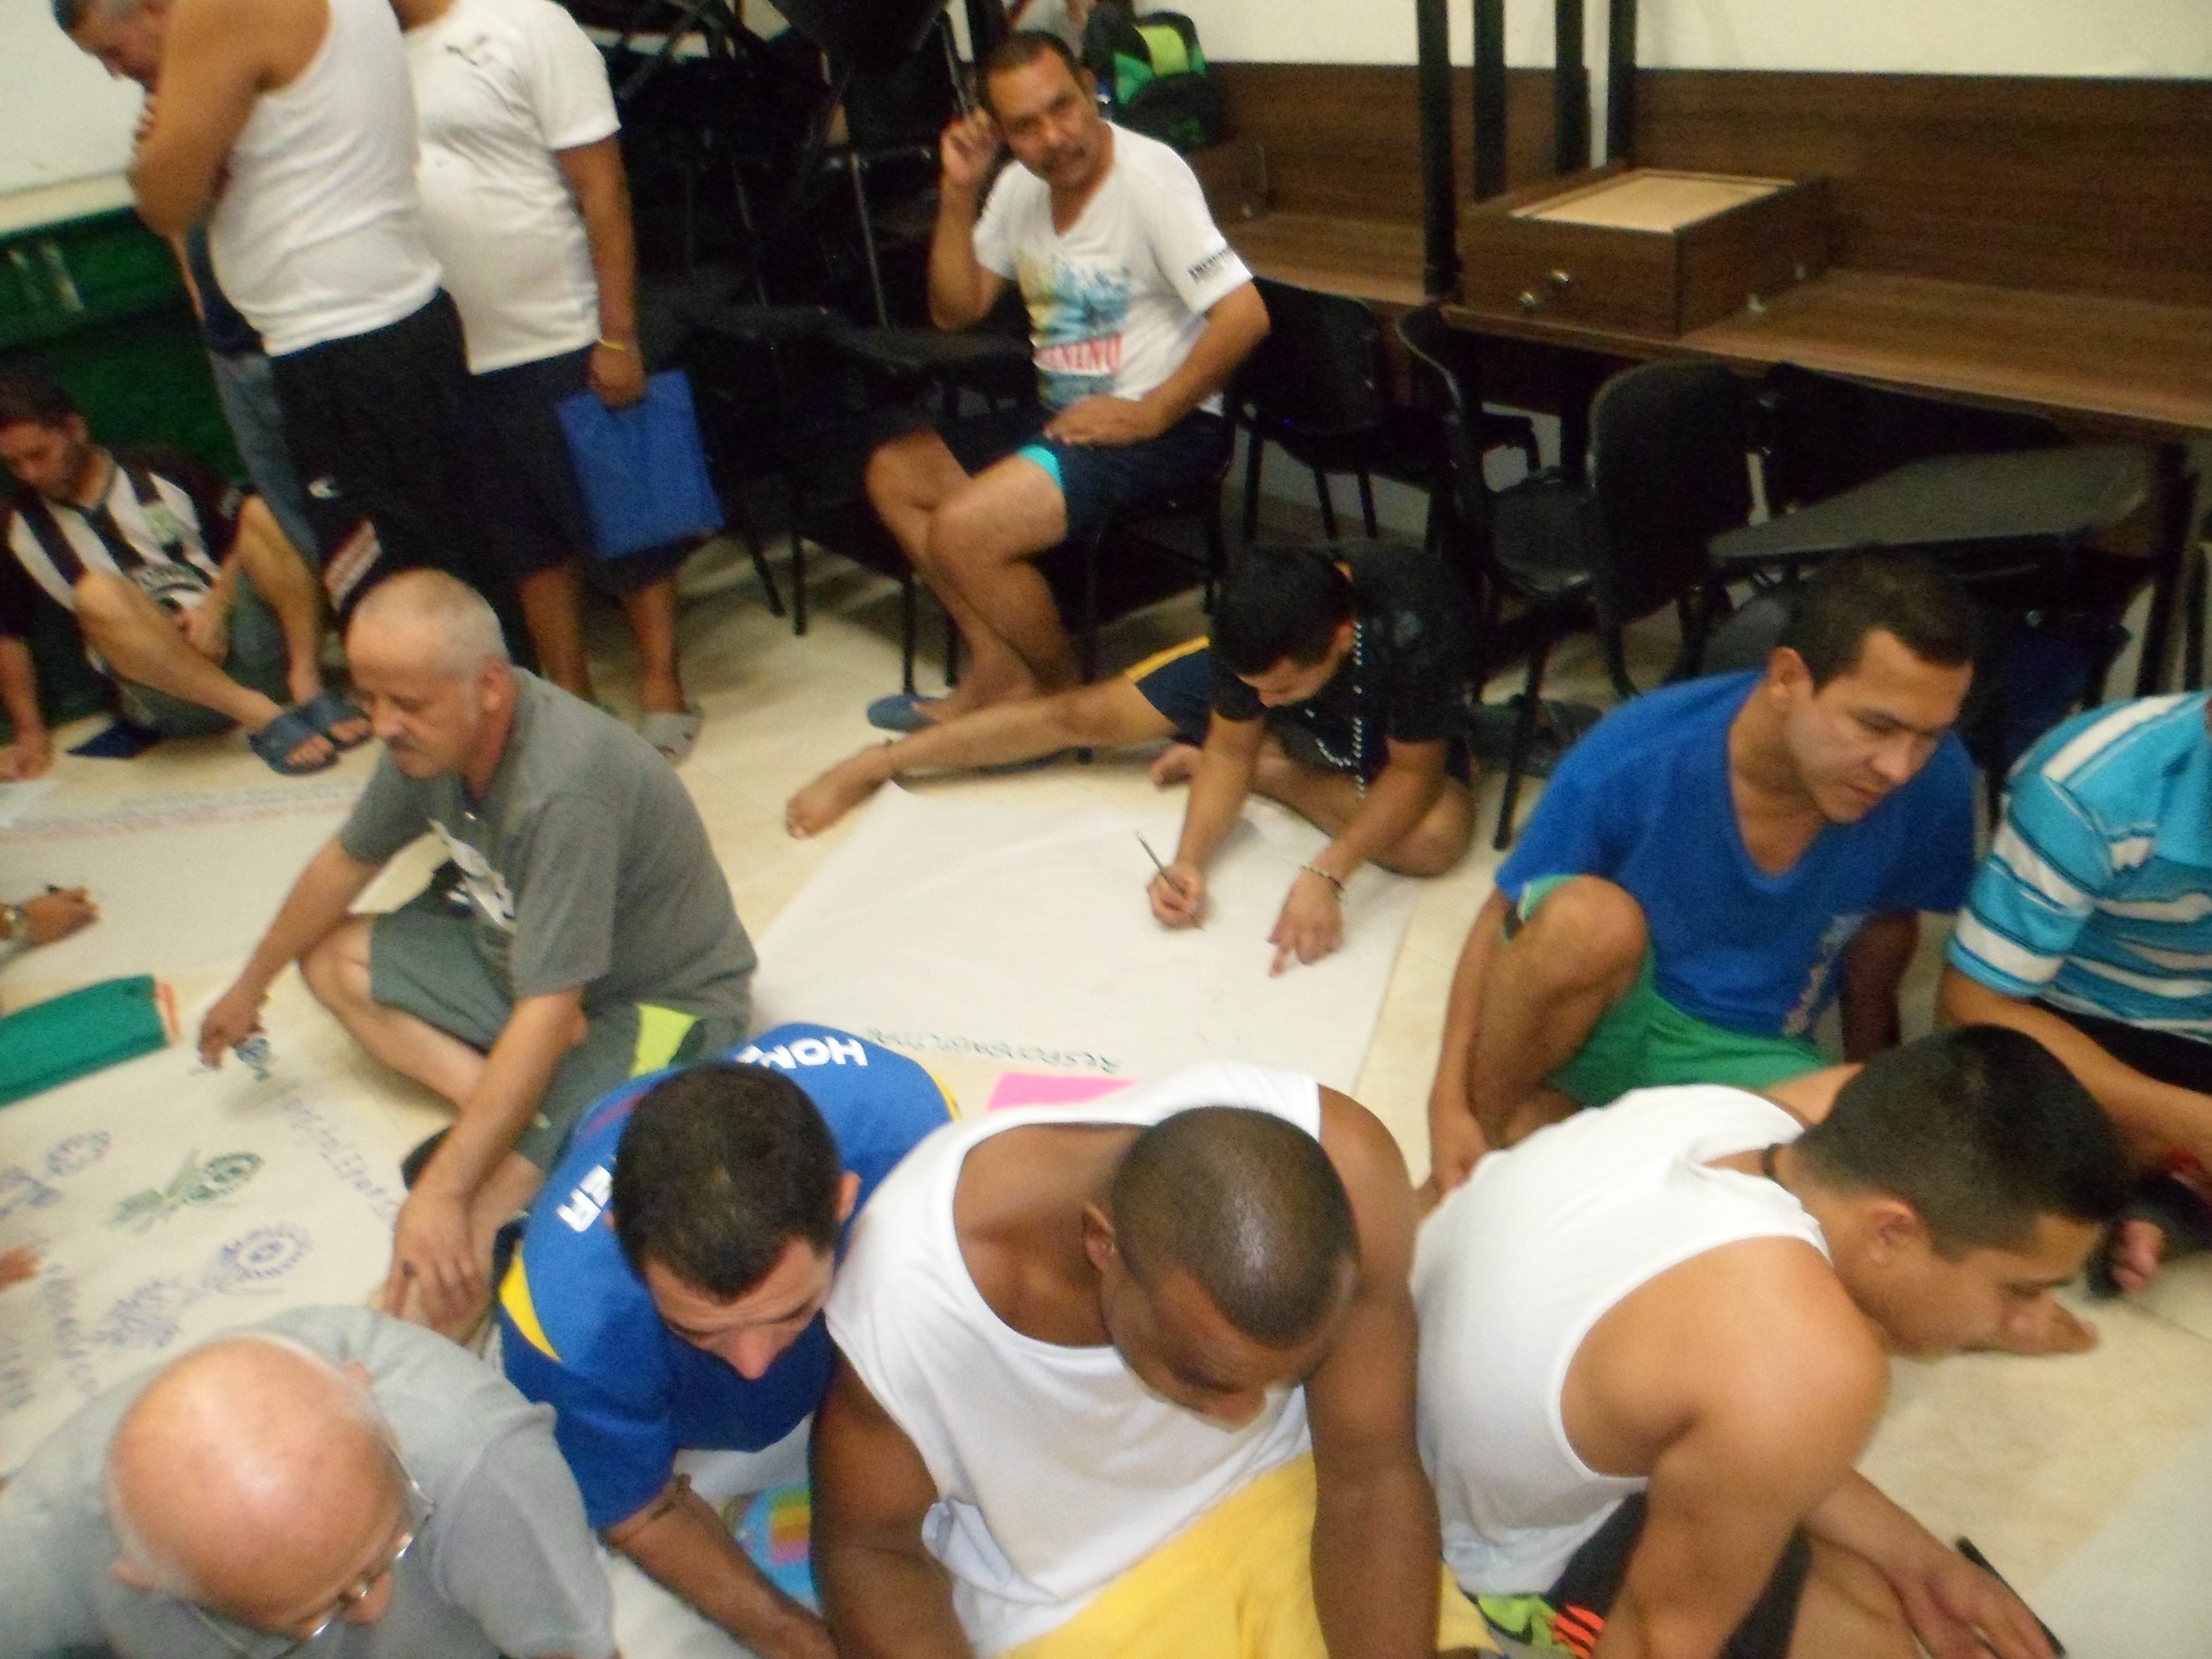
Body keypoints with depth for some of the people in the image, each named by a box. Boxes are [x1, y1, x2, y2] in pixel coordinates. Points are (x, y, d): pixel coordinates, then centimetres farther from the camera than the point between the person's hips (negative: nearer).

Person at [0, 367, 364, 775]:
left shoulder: (163, 470, 12)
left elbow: (245, 535, 7)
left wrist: (216, 606, -10)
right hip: (167, 692, -1)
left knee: (259, 511, -17)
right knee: (98, 594, -30)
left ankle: (308, 687, -30)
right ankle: (261, 717, -40)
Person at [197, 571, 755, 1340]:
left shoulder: (563, 789, -33)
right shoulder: (428, 738, -8)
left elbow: (547, 1015, -33)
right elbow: (347, 860, 12)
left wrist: (443, 1191, -32)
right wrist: (251, 986, 25)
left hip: (658, 1003, -9)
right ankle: (494, 1109, -4)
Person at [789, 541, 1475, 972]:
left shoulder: (1414, 627, -44)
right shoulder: (1255, 622, -33)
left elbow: (1413, 773, -34)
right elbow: (1230, 746, -22)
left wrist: (1327, 873, -49)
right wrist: (1190, 859, -38)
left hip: (1402, 736, -1)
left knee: (1436, 837, -35)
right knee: (1090, 714, -7)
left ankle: (1272, 771, -9)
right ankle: (879, 762, 7)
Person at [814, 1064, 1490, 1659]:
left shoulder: (1343, 1165, -28)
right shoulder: (907, 1288, -31)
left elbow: (1371, 1482, -16)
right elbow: (868, 1547, -13)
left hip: (1279, 1497, 3)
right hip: (1064, 1602, -3)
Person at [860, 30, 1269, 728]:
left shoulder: (1149, 174, -18)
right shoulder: (1020, 185, 6)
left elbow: (1244, 316, -25)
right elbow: (955, 312, 9)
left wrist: (1149, 414, -19)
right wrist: (958, 194, -4)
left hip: (1161, 427, -9)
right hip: (1063, 413, 9)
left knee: (962, 530, -23)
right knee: (893, 473, 7)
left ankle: (1063, 691, 1)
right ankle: (1001, 671, 2)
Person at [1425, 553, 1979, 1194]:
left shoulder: (1935, 786, -18)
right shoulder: (1632, 760, -25)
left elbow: (1886, 920, 3)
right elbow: (1504, 919, -13)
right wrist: (1449, 1102, -17)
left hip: (1749, 1053, 3)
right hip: (1595, 1017, -3)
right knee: (1590, 917, -37)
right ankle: (1493, 1130, -10)